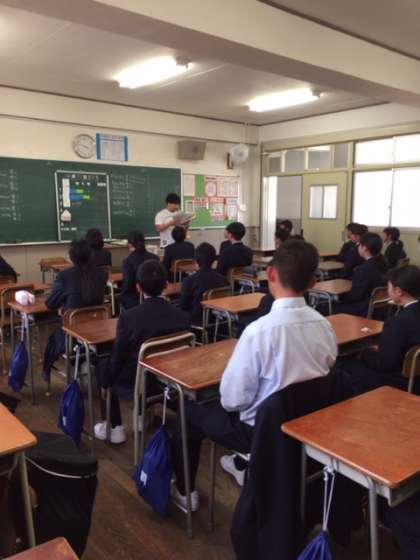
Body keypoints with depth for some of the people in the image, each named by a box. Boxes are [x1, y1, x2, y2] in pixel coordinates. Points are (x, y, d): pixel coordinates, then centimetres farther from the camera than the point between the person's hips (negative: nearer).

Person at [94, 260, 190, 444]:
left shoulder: (128, 317, -23)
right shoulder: (183, 316, -13)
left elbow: (117, 356, -12)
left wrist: (105, 384, 7)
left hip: (137, 382, -4)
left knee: (103, 366, 24)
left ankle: (115, 428, 24)